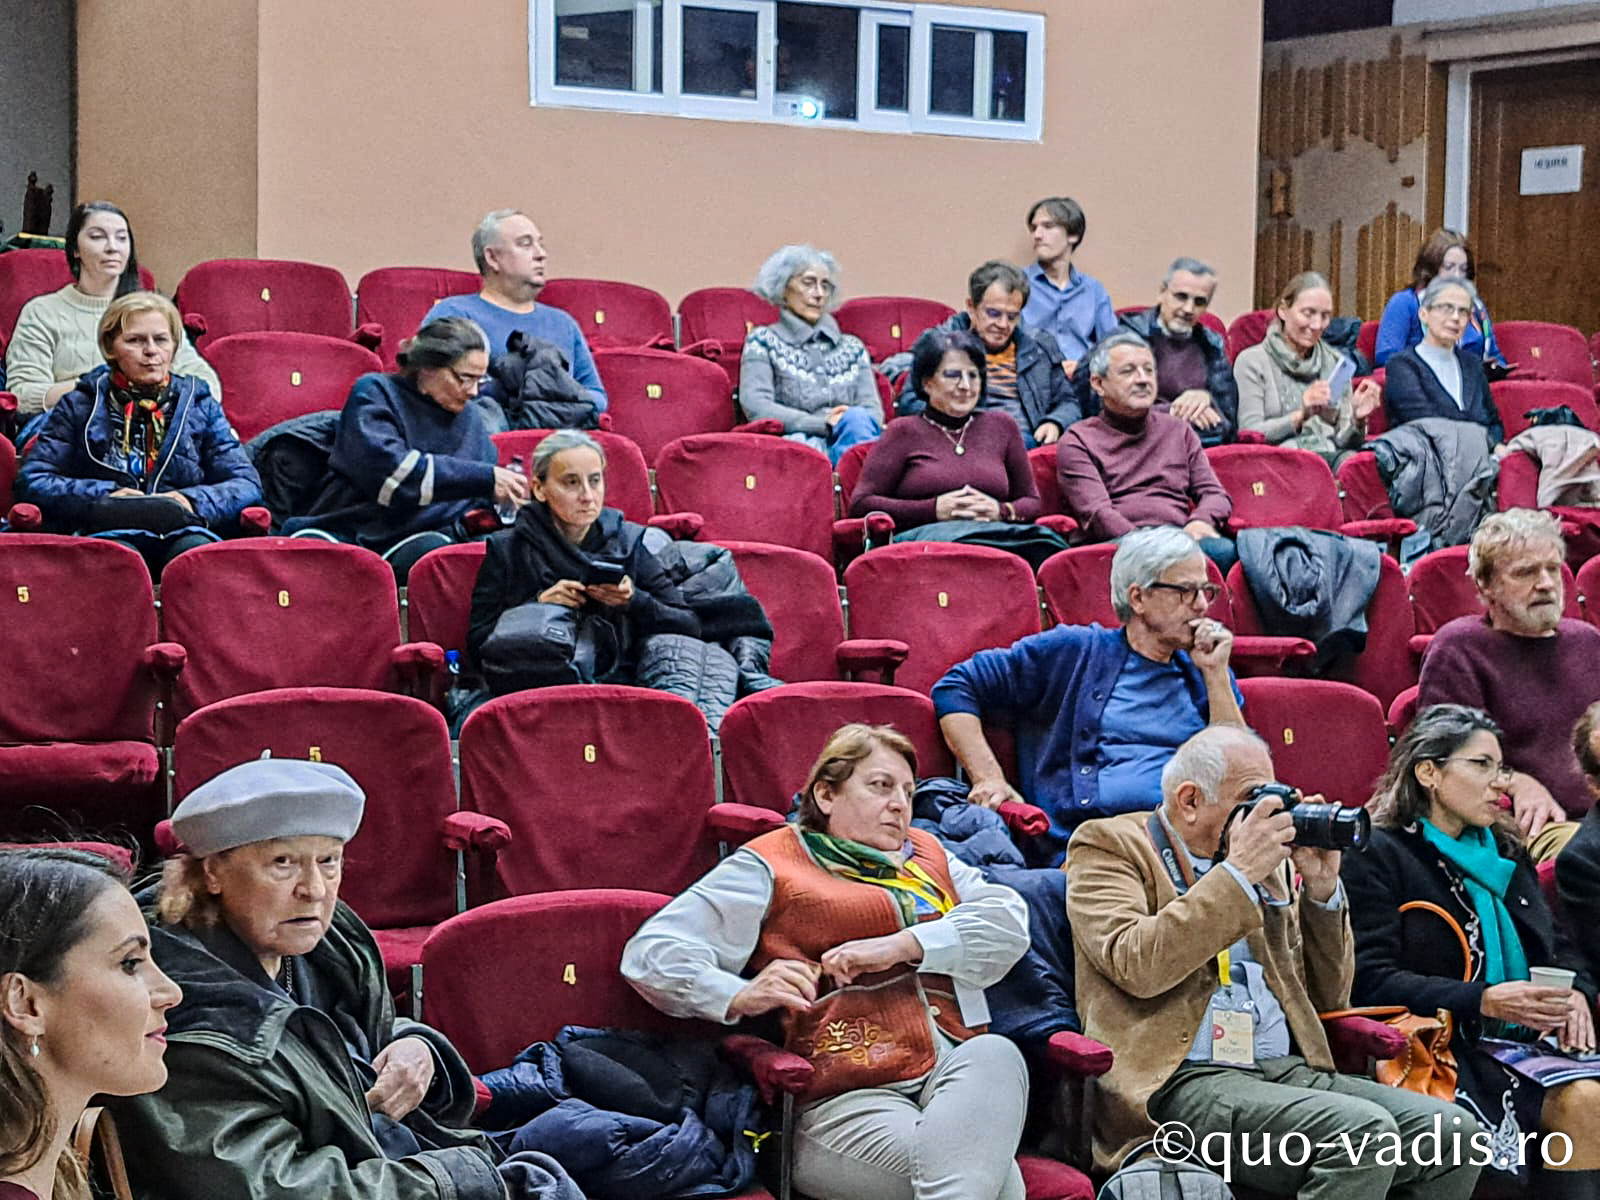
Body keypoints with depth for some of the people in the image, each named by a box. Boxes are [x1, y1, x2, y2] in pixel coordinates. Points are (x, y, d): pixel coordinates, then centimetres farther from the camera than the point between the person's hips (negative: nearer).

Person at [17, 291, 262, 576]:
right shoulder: (80, 406, 15)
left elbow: (247, 483, 13)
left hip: (181, 531, 1)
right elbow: (31, 480, 8)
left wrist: (192, 500, -9)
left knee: (197, 552, -37)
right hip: (105, 530, -1)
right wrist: (104, 496, -8)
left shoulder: (199, 404, 18)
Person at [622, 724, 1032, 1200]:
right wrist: (741, 996, -18)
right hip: (845, 1102, -5)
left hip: (956, 1073, 5)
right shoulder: (770, 865, 11)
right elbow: (650, 955, 2)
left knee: (995, 1054, -33)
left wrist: (902, 946, -6)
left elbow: (1010, 919, 9)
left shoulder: (927, 854, 27)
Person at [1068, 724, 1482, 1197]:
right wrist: (1239, 873, -13)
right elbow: (1136, 966, -16)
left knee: (1452, 1132, -14)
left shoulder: (1270, 865, 21)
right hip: (1185, 1082, -7)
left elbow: (1327, 997, 23)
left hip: (1289, 1070, 7)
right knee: (1363, 1131, -30)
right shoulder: (1109, 847, 4)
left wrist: (1322, 888, 9)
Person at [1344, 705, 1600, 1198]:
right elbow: (1370, 981, -10)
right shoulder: (1377, 856, 0)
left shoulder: (1503, 852, 24)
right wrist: (1485, 1001, -20)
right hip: (1447, 1046, -7)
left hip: (1526, 1039, 7)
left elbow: (1559, 949, 24)